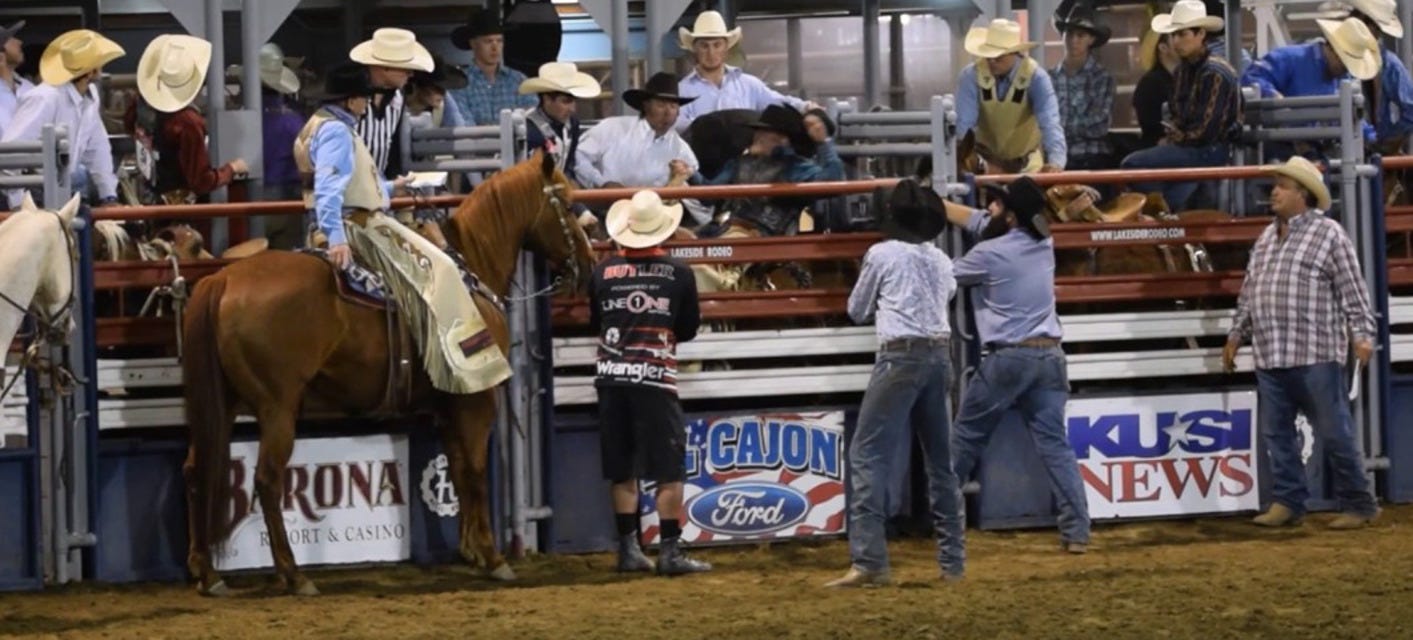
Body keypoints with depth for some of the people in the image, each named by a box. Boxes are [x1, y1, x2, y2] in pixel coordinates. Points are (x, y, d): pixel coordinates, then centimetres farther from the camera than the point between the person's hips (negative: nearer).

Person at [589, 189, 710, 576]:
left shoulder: (604, 273, 1)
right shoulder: (679, 275, -3)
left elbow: (595, 325, 12)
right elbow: (689, 330, 7)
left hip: (612, 378, 3)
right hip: (656, 379, -3)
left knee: (622, 471, 10)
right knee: (669, 470, 1)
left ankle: (628, 548, 12)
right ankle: (670, 551, -2)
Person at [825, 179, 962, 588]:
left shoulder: (882, 254, -1)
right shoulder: (942, 261, 13)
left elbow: (857, 311, 11)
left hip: (900, 356, -6)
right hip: (940, 354, 6)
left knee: (867, 455, -6)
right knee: (940, 459, 14)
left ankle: (868, 561, -17)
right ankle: (953, 561, 15)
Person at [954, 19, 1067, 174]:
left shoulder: (1036, 78, -22)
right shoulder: (972, 76, -18)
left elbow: (1050, 123, -32)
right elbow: (964, 125, -22)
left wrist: (1056, 162, -49)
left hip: (1026, 162, 0)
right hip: (987, 160, 0)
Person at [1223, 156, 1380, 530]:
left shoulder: (1328, 234, -5)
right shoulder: (1266, 238, 15)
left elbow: (1352, 290, -8)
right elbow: (1249, 293, 21)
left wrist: (1362, 335, -15)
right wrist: (1236, 336, 20)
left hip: (1316, 357, -7)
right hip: (1270, 358, 7)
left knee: (1334, 432, -3)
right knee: (1276, 433, 7)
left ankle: (1358, 505, 4)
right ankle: (1287, 503, 14)